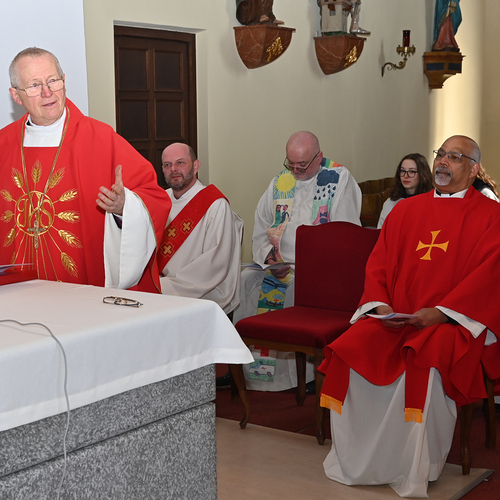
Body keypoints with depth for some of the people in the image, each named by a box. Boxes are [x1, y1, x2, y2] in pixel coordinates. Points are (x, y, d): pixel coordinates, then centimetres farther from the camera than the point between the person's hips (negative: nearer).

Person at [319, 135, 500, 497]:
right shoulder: (405, 211, 19)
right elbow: (377, 264, 15)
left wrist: (440, 312, -18)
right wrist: (381, 306, -5)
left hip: (456, 322, -4)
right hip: (394, 319, 5)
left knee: (425, 364, -35)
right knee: (350, 352, -22)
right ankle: (356, 463, -11)